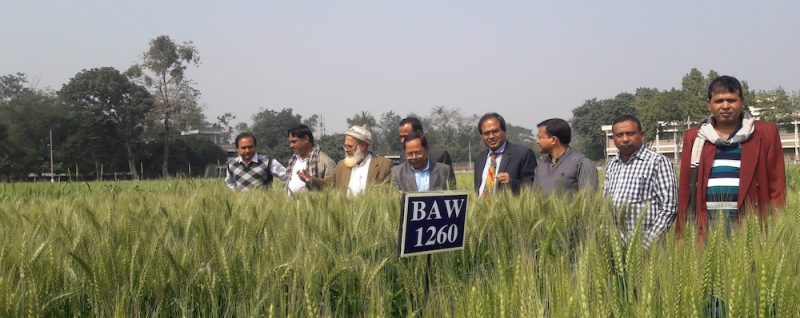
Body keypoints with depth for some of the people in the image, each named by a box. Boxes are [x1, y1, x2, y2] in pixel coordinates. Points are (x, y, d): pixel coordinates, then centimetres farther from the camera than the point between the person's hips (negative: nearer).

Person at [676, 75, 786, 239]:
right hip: (706, 225, 2)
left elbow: (777, 186, 4)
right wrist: (680, 234, 6)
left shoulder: (765, 133, 6)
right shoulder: (694, 137, 12)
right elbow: (685, 188, 11)